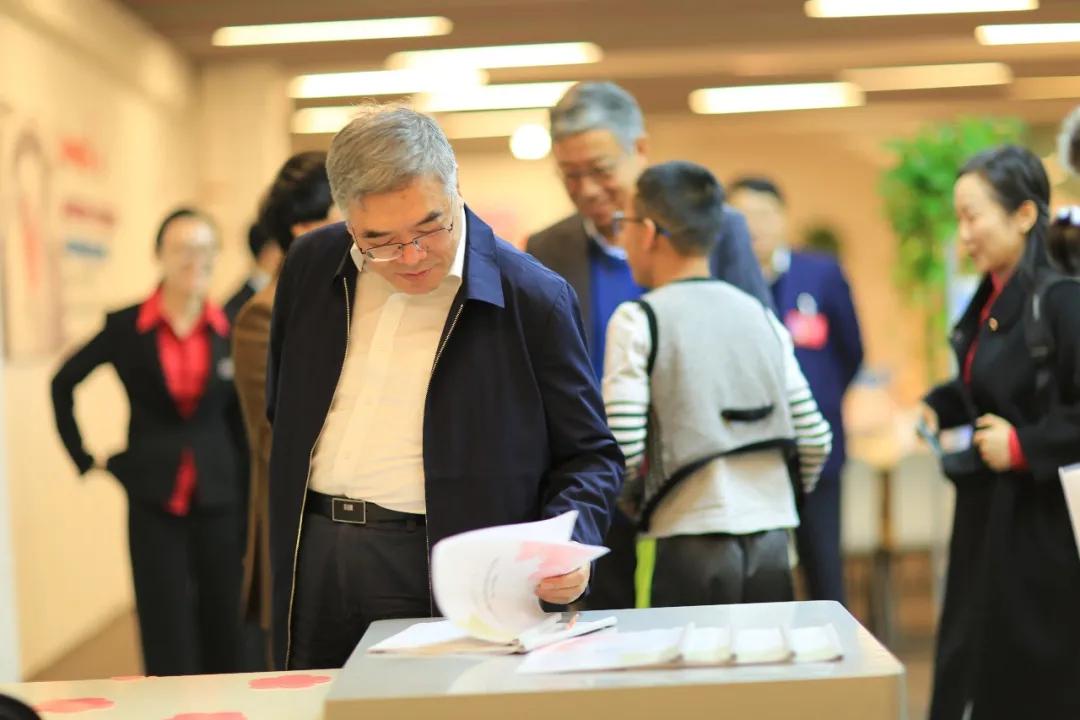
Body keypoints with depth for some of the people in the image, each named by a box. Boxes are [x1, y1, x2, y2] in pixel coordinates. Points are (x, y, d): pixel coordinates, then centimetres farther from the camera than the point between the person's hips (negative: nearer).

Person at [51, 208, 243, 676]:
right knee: (166, 633, 1)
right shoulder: (126, 328, -2)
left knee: (222, 627, 9)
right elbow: (64, 384, 11)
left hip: (218, 497, 1)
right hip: (153, 497, -1)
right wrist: (84, 457, 7)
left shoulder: (231, 330, -2)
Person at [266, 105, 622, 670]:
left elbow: (589, 454, -3)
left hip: (448, 577, -4)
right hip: (314, 559, 5)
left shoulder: (533, 299, -9)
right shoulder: (310, 267, 4)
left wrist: (568, 542, -21)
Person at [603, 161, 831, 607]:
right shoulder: (761, 315, 10)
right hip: (772, 541, 5)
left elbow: (622, 447, -12)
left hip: (692, 546, -4)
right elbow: (815, 439, 8)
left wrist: (633, 502, 6)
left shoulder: (638, 320, -5)